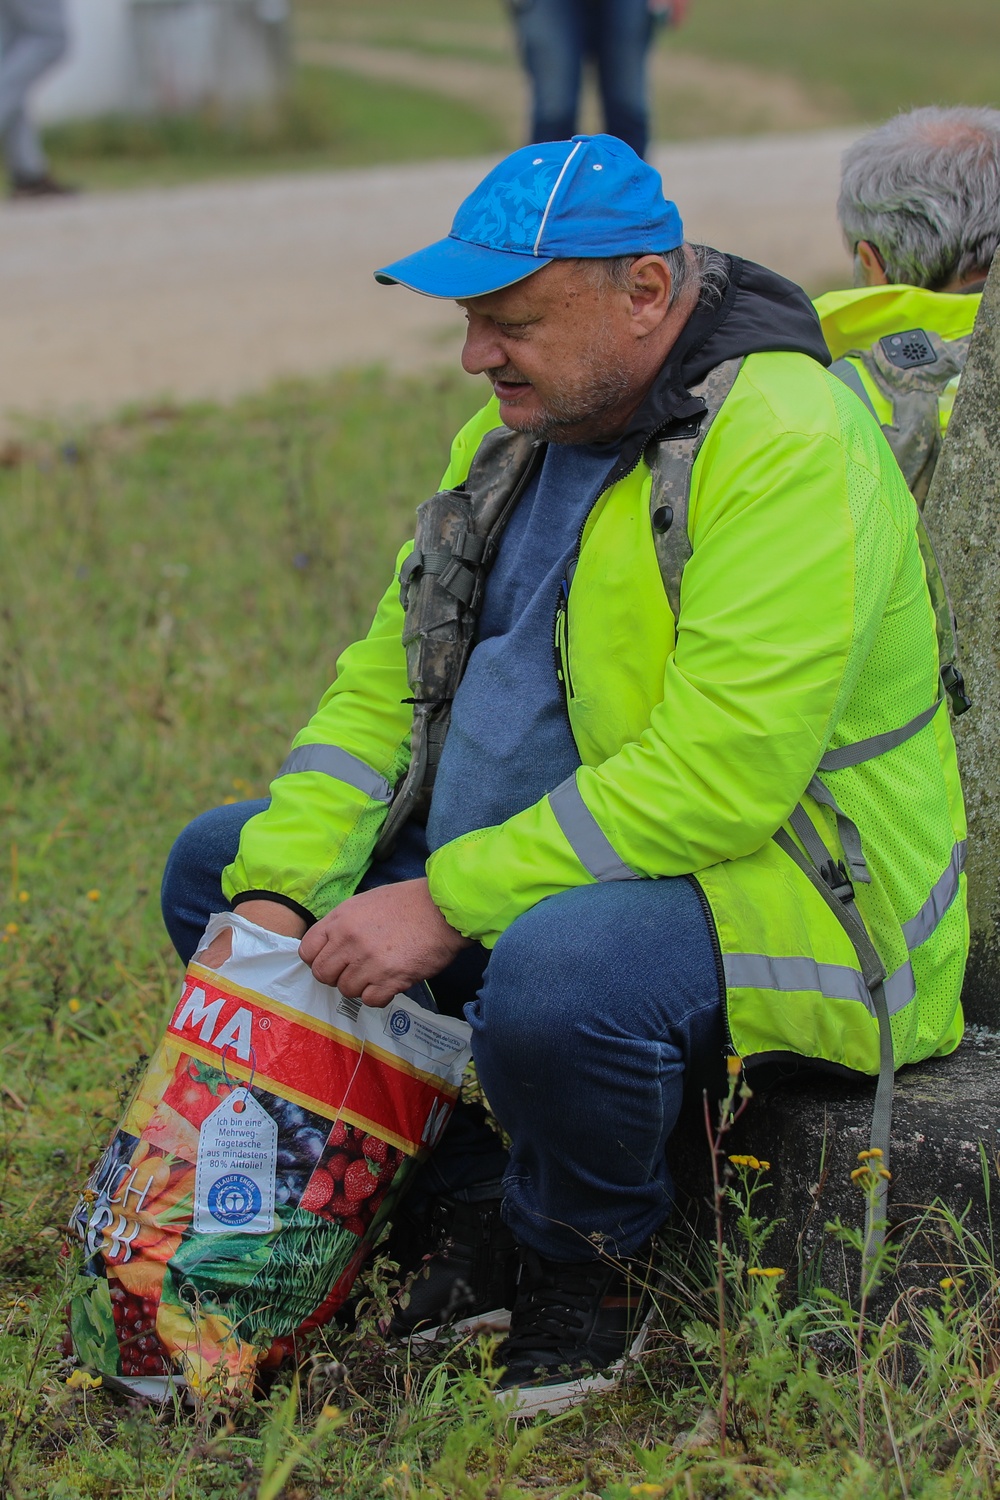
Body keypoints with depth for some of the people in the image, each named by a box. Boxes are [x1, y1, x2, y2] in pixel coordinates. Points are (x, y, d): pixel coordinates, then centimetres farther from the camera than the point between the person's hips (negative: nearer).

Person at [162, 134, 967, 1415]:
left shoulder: (785, 445, -23)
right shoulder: (518, 434, 6)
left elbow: (717, 778, -30)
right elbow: (384, 683, 8)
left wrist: (450, 905, -28)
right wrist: (279, 892, -8)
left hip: (780, 897, -9)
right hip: (534, 866, 9)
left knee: (553, 973, -40)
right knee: (217, 863, 8)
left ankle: (587, 1263, -8)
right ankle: (466, 1207, 6)